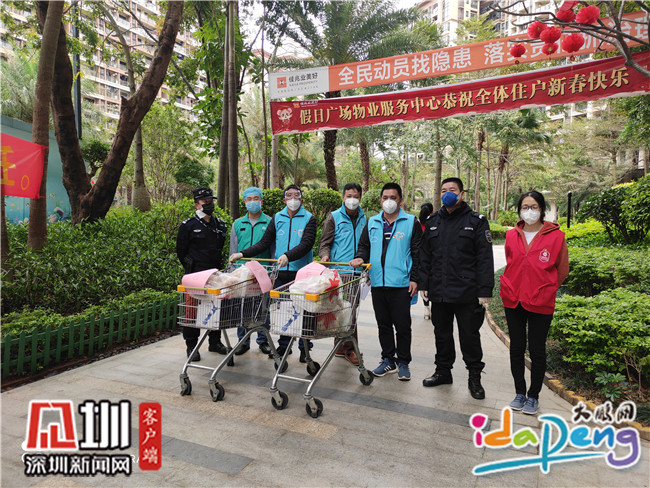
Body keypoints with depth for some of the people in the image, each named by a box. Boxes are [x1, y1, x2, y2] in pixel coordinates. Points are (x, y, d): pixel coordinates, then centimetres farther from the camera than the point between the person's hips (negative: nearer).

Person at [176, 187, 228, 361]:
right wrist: (191, 268, 6)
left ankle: (215, 342, 25)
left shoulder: (220, 224, 10)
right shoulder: (188, 225, -5)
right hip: (195, 275, -5)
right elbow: (181, 251, 1)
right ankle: (191, 346, 12)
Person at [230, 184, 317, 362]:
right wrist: (243, 253, 0)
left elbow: (307, 244, -13)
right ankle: (284, 345, 22)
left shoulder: (309, 219, 1)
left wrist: (288, 256, -28)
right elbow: (264, 242, 11)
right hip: (281, 272, 3)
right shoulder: (277, 218, 12)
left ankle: (305, 347, 15)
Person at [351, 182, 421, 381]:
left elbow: (417, 252, 0)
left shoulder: (411, 222, 2)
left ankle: (403, 362, 18)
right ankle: (388, 360, 26)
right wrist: (360, 258, -6)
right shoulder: (372, 223, 13)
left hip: (401, 284, -4)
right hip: (378, 283, 4)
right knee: (383, 324, 13)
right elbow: (364, 245, 17)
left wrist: (414, 278, -7)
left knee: (402, 325, 3)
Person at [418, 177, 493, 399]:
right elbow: (424, 256, 14)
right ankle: (443, 371, 32)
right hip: (438, 293, 4)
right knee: (442, 334, 15)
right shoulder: (433, 221, 12)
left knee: (469, 336, 5)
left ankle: (474, 377, 23)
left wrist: (484, 291, -11)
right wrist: (424, 285, 9)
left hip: (467, 294, -4)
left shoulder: (476, 221, -2)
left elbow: (485, 259, -6)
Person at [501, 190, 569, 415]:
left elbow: (562, 270, 3)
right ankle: (520, 392, 28)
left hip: (540, 304, -3)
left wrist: (545, 290, 7)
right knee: (516, 349, 12)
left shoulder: (555, 236, -7)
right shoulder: (511, 235, 2)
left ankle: (533, 396, 24)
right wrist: (511, 287, 13)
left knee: (537, 352, 6)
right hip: (513, 301, 3)